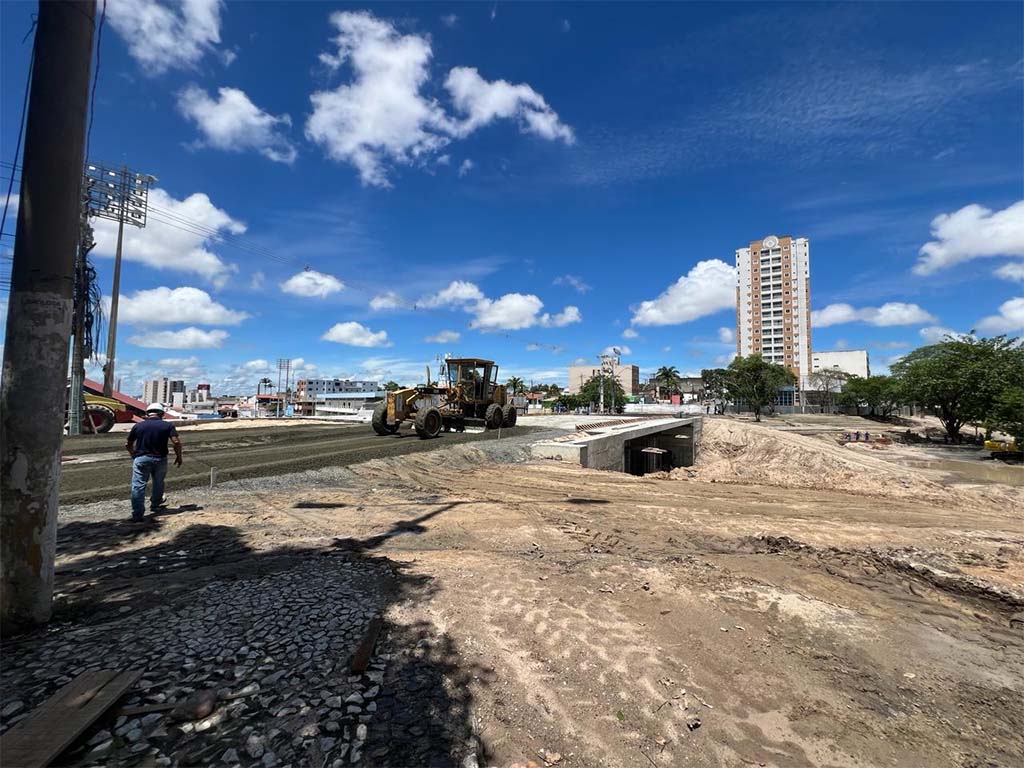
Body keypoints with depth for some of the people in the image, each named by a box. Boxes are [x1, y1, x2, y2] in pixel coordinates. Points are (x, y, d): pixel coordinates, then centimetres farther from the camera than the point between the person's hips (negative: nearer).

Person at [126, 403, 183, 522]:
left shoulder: (138, 426, 2)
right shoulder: (167, 425, -3)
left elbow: (128, 444, 10)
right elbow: (176, 442, -13)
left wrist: (133, 454, 28)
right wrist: (178, 456, 0)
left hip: (141, 459, 0)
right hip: (160, 459, 0)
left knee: (138, 486, 1)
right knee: (158, 483, 21)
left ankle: (137, 515, -3)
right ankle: (155, 504, 39)